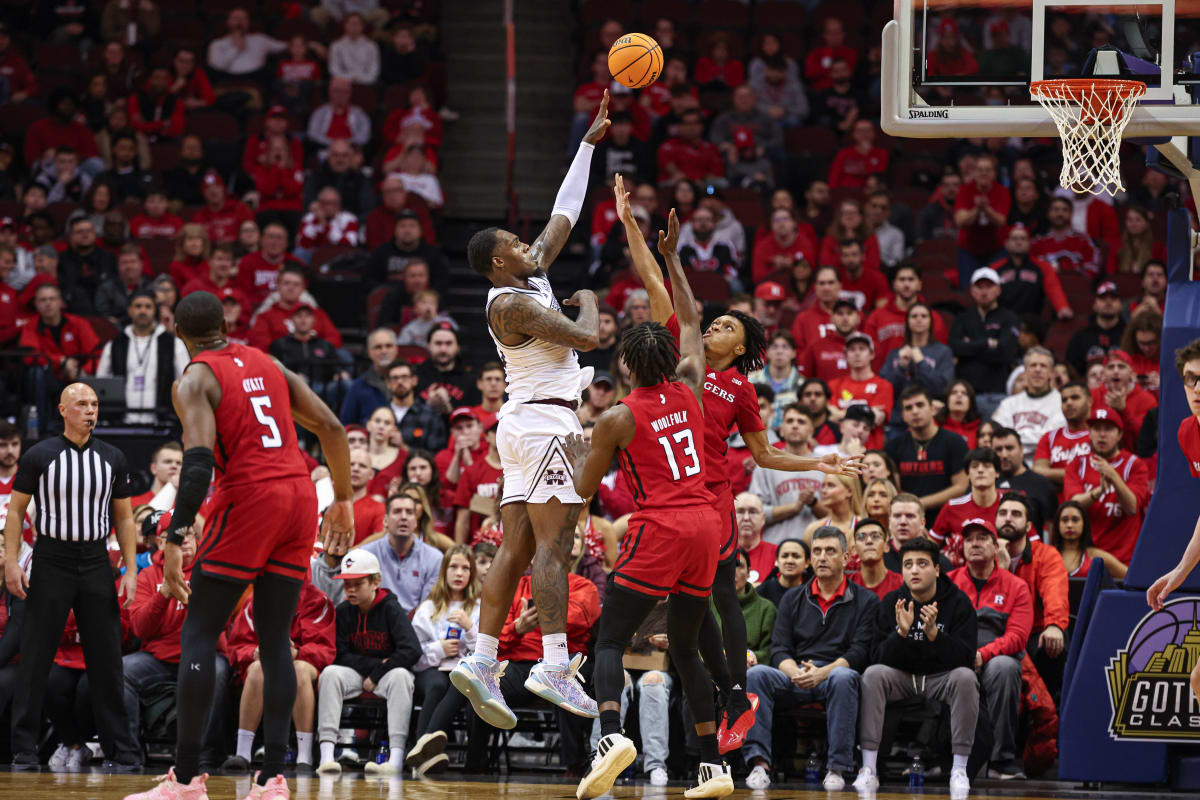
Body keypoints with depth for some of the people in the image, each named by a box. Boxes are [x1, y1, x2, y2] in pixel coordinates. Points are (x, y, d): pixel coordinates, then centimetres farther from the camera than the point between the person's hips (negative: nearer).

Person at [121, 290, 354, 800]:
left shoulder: (194, 380, -1)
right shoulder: (267, 365, 18)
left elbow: (198, 461, -16)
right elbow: (331, 427, 13)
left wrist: (175, 540, -19)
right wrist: (343, 498, 21)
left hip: (249, 498, -6)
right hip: (300, 494, 6)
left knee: (199, 635, 2)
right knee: (276, 642, 9)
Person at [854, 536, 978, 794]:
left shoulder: (958, 602, -8)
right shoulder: (891, 603, -2)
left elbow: (966, 658, -17)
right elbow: (881, 658, -8)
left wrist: (933, 633, -31)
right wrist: (901, 632, -27)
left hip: (941, 678, -2)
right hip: (902, 677, 2)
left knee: (965, 677, -32)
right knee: (873, 674, -27)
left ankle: (959, 770, -29)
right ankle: (868, 769, -30)